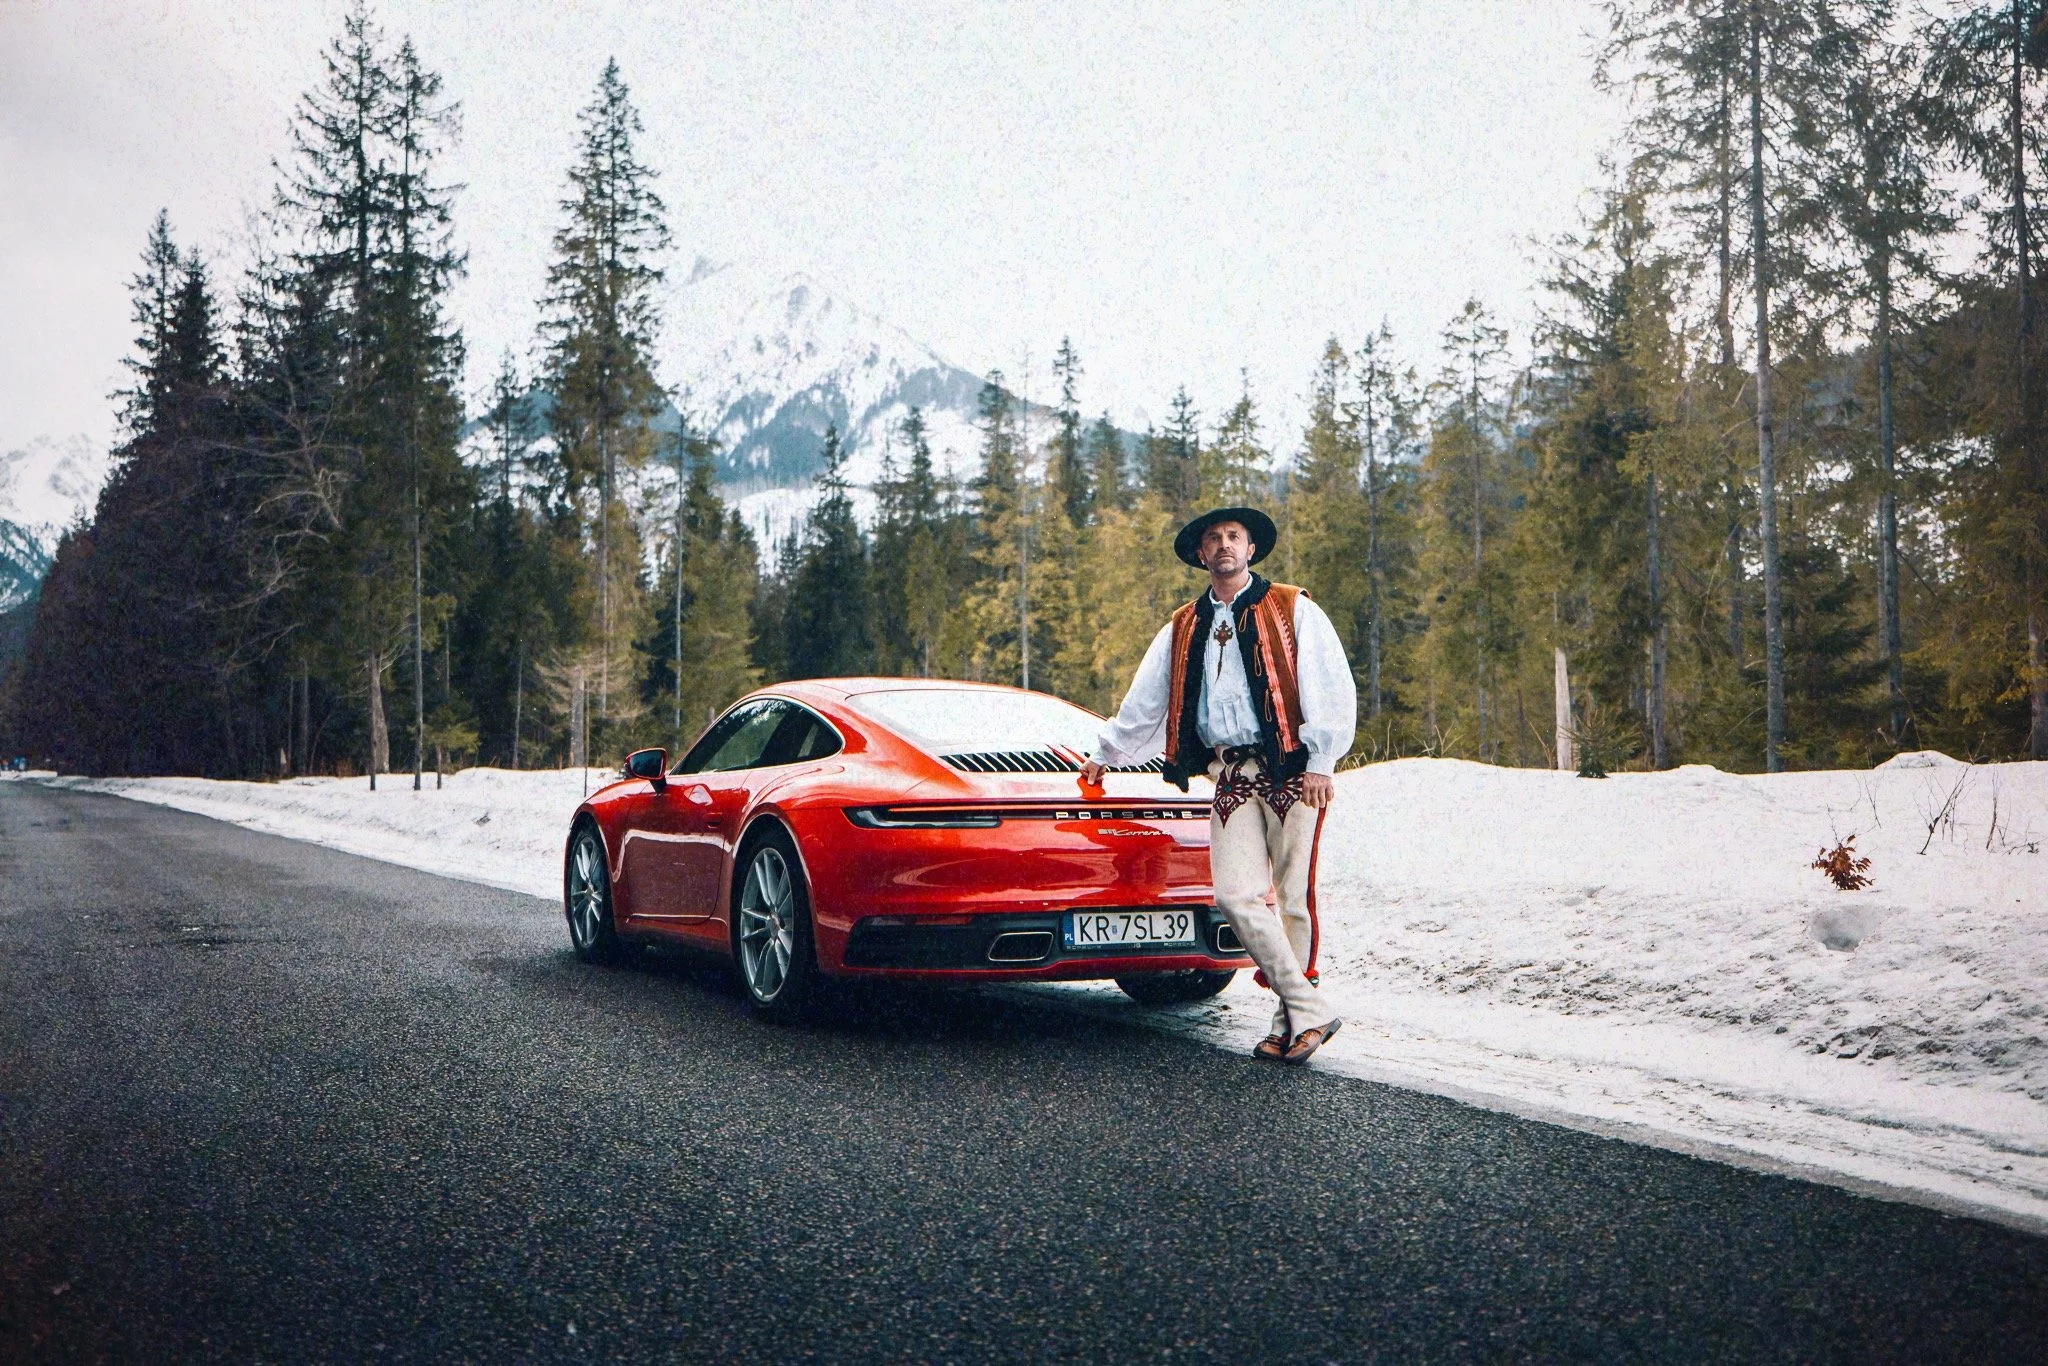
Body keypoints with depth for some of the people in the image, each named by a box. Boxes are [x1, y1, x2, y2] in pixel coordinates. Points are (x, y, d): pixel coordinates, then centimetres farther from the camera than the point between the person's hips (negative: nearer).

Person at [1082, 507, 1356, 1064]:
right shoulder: (1182, 629, 20)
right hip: (1231, 779, 4)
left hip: (1291, 771, -4)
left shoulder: (1292, 609, 6)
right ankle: (1307, 1012, -5)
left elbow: (1333, 687, -1)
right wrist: (1104, 755, 36)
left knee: (1295, 896, -4)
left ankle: (1292, 1019, 7)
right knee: (1236, 894, -10)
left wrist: (1320, 762, -9)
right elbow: (1143, 701, 29)